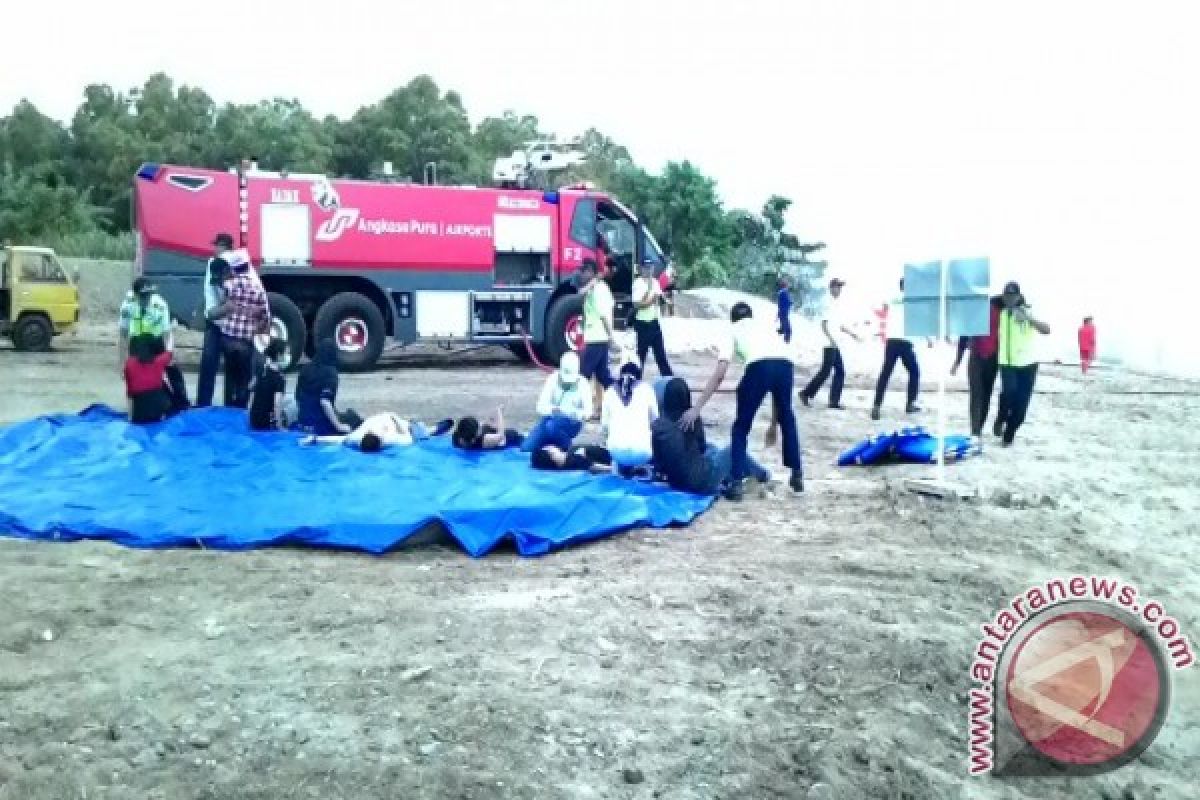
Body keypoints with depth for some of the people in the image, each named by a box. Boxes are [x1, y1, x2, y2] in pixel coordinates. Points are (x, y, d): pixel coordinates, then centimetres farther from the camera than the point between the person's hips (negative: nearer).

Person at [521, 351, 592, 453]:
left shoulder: (581, 384, -9)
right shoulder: (553, 379, -5)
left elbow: (588, 412, -11)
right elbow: (541, 407, -10)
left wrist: (577, 414, -33)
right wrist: (554, 410, -31)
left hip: (571, 423, -1)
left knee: (552, 426, -36)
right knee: (526, 448, -19)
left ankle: (567, 450, -13)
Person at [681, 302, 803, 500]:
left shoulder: (733, 331, 28)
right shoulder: (765, 328, 41)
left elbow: (720, 374, 12)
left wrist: (696, 408, 10)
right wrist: (773, 421, 47)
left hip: (759, 366, -4)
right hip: (786, 365, 4)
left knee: (741, 427, 17)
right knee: (787, 419, 32)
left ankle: (737, 483, 13)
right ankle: (797, 475, 37)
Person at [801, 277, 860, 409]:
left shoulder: (839, 305, 16)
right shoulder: (830, 304, -11)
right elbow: (824, 324, -18)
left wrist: (852, 334, 15)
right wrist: (832, 339, -26)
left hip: (836, 345, 9)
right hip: (830, 344, -9)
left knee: (840, 372, 6)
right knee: (825, 371, -7)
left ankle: (834, 401, 8)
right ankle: (806, 393, 3)